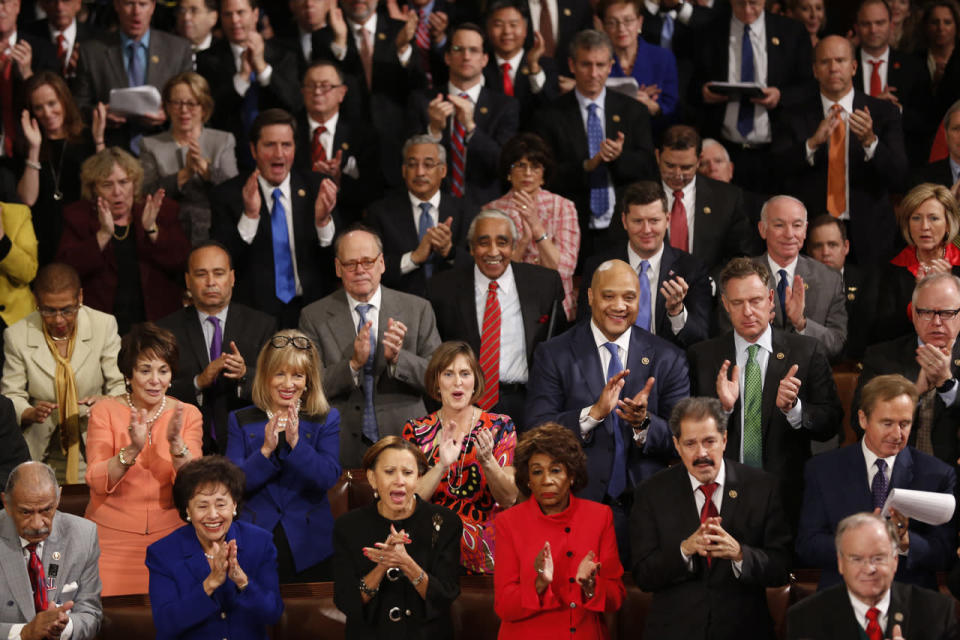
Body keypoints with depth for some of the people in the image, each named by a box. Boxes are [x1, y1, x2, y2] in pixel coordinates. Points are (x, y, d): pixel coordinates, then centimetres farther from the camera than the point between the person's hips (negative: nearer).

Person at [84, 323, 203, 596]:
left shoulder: (188, 415, 3)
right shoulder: (105, 411, 0)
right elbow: (97, 482, -12)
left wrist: (176, 444, -25)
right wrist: (132, 450, -27)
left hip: (167, 535, 1)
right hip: (111, 537, -1)